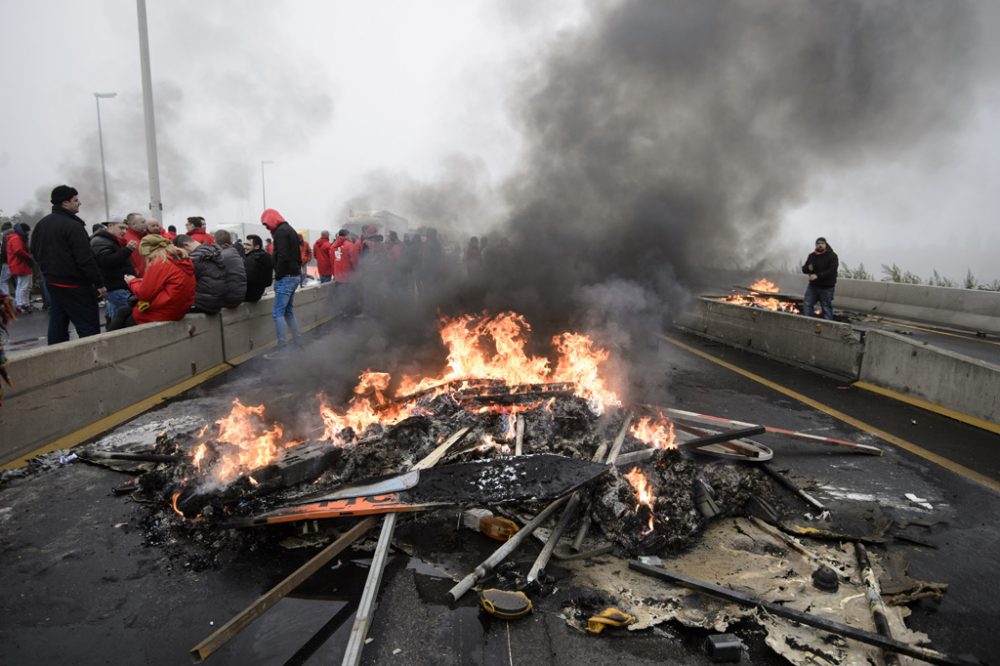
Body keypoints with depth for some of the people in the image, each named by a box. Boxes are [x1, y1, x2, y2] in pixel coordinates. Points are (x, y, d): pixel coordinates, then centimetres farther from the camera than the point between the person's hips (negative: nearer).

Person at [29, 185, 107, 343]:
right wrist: (99, 283, -16)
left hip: (52, 282, 9)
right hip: (75, 285, -9)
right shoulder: (73, 226, -18)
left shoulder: (42, 224, 10)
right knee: (89, 326, -6)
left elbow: (35, 252, 19)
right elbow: (86, 259, -21)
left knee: (57, 324, 14)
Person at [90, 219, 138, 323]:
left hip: (123, 288, 10)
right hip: (116, 290, -10)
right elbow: (107, 261, -27)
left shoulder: (115, 242, 23)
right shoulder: (100, 241, -10)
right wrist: (127, 249, -31)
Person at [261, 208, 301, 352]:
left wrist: (278, 276, -15)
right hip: (294, 275, 10)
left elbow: (283, 257, -22)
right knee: (289, 312, 14)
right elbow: (298, 256, 20)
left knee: (278, 313, -8)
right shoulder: (290, 230, 19)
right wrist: (296, 270, 15)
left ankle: (283, 351, -10)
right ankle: (298, 345, 15)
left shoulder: (281, 231, -12)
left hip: (286, 277, -10)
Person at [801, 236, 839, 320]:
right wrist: (808, 268, -15)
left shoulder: (832, 256, -8)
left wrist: (818, 275, -29)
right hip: (813, 286, 5)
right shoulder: (812, 256, 9)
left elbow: (832, 270, -19)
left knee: (826, 308, 1)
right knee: (807, 305, 3)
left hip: (826, 288, -5)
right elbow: (804, 269, 9)